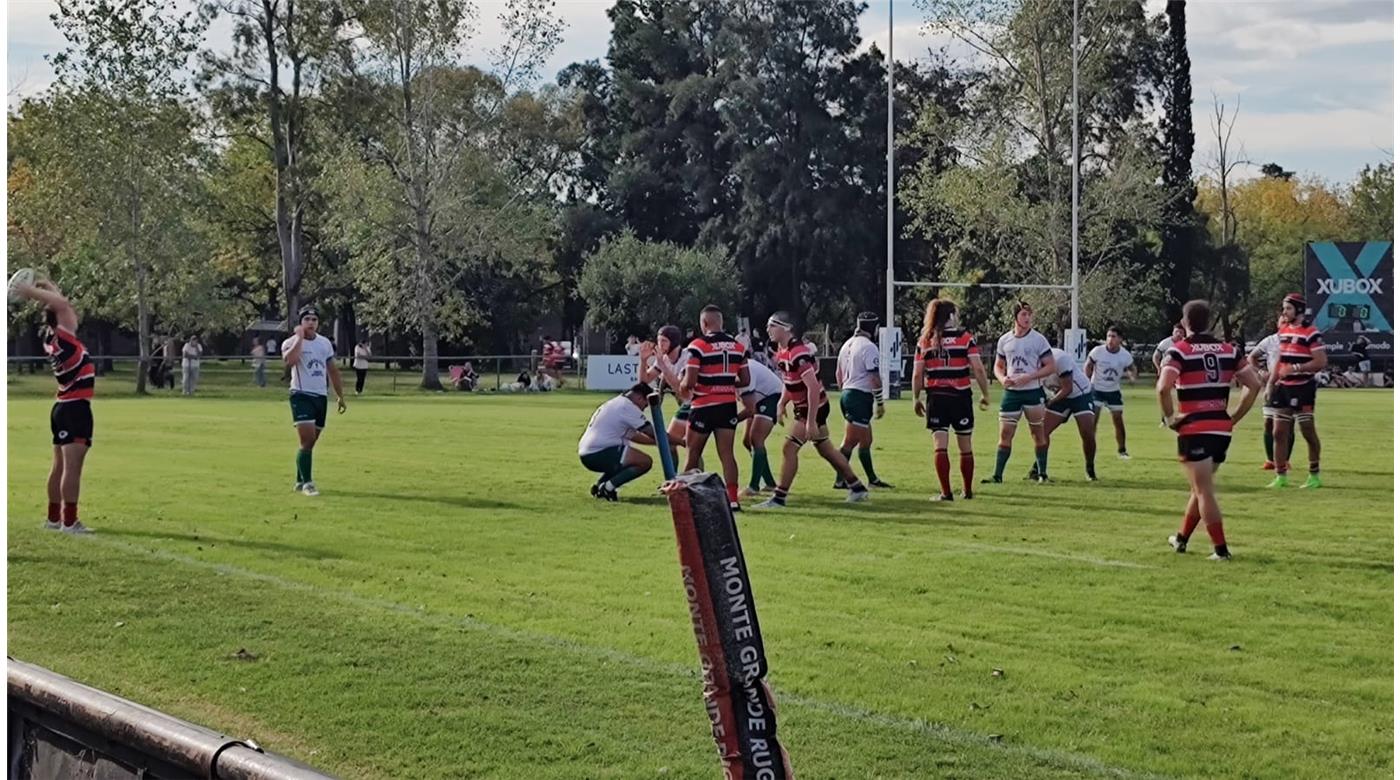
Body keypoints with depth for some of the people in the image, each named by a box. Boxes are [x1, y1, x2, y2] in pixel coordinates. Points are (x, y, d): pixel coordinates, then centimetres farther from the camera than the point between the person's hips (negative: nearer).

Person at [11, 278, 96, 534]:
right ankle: (69, 522, -14)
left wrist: (42, 289, 12)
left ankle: (54, 518, 19)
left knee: (60, 465, 13)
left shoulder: (51, 339, 8)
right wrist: (32, 291, -20)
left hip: (64, 407, 9)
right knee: (72, 466, -11)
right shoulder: (63, 336, -15)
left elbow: (61, 305, 20)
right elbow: (63, 305, -24)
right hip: (75, 408, -9)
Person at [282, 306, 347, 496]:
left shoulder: (325, 343, 12)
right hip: (301, 395, -6)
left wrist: (340, 396, 18)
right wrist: (299, 337, -20)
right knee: (307, 439, -17)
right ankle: (307, 483, -15)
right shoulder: (291, 342, -7)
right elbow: (289, 361, -30)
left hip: (320, 396, 6)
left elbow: (333, 370, 20)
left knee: (310, 442, 10)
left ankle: (300, 481, 20)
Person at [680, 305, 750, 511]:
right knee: (727, 453, 1)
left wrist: (682, 386, 5)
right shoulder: (737, 346, 5)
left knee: (693, 453, 11)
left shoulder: (698, 346, -12)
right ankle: (732, 498, -7)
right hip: (728, 406, 4)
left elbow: (689, 382, -17)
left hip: (704, 407, -4)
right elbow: (745, 380, 8)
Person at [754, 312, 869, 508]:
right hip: (802, 406, 10)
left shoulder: (798, 352, -26)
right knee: (826, 449, 18)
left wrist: (811, 421, -30)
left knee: (789, 448, -11)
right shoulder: (783, 351, 4)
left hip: (813, 406, -10)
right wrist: (782, 404, 9)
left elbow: (813, 387, -30)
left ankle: (779, 498, -5)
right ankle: (857, 488, 28)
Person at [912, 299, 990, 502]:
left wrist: (916, 399, 11)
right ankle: (967, 490, 20)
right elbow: (978, 369, -8)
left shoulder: (925, 340, 3)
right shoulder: (965, 337, -2)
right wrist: (985, 394, 1)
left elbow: (917, 374, 1)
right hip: (960, 396, -1)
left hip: (936, 397, 1)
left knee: (940, 445, -1)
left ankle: (945, 492, -7)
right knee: (965, 447, 12)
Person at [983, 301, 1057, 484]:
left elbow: (1050, 366, -5)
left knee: (1038, 434, 4)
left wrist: (1029, 377, -17)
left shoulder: (1038, 339, -4)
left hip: (1033, 392, -2)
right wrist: (1002, 378, -7)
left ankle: (1042, 474, 13)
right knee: (1005, 434, -1)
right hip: (1011, 392, 2)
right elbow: (998, 366, 15)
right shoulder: (1004, 340, 5)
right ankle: (997, 475, 1)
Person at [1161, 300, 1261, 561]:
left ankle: (1221, 549, -7)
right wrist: (1235, 417, 10)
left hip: (1193, 429, -5)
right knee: (1201, 487, 21)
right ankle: (1181, 539, 35)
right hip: (1222, 429, 6)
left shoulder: (1179, 351, -6)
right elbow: (1254, 385, 4)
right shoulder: (1229, 351, 8)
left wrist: (1170, 417, -7)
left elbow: (1163, 387, -21)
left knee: (1204, 491, -2)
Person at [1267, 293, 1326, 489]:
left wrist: (1296, 368, -21)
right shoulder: (1283, 331, 12)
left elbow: (1321, 362, -16)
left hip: (1302, 388, -7)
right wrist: (1270, 384, 15)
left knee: (1308, 432, 0)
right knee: (1279, 433, 6)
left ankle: (1314, 476, 11)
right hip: (1283, 388, 7)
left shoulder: (1310, 333, -12)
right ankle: (1281, 476, 12)